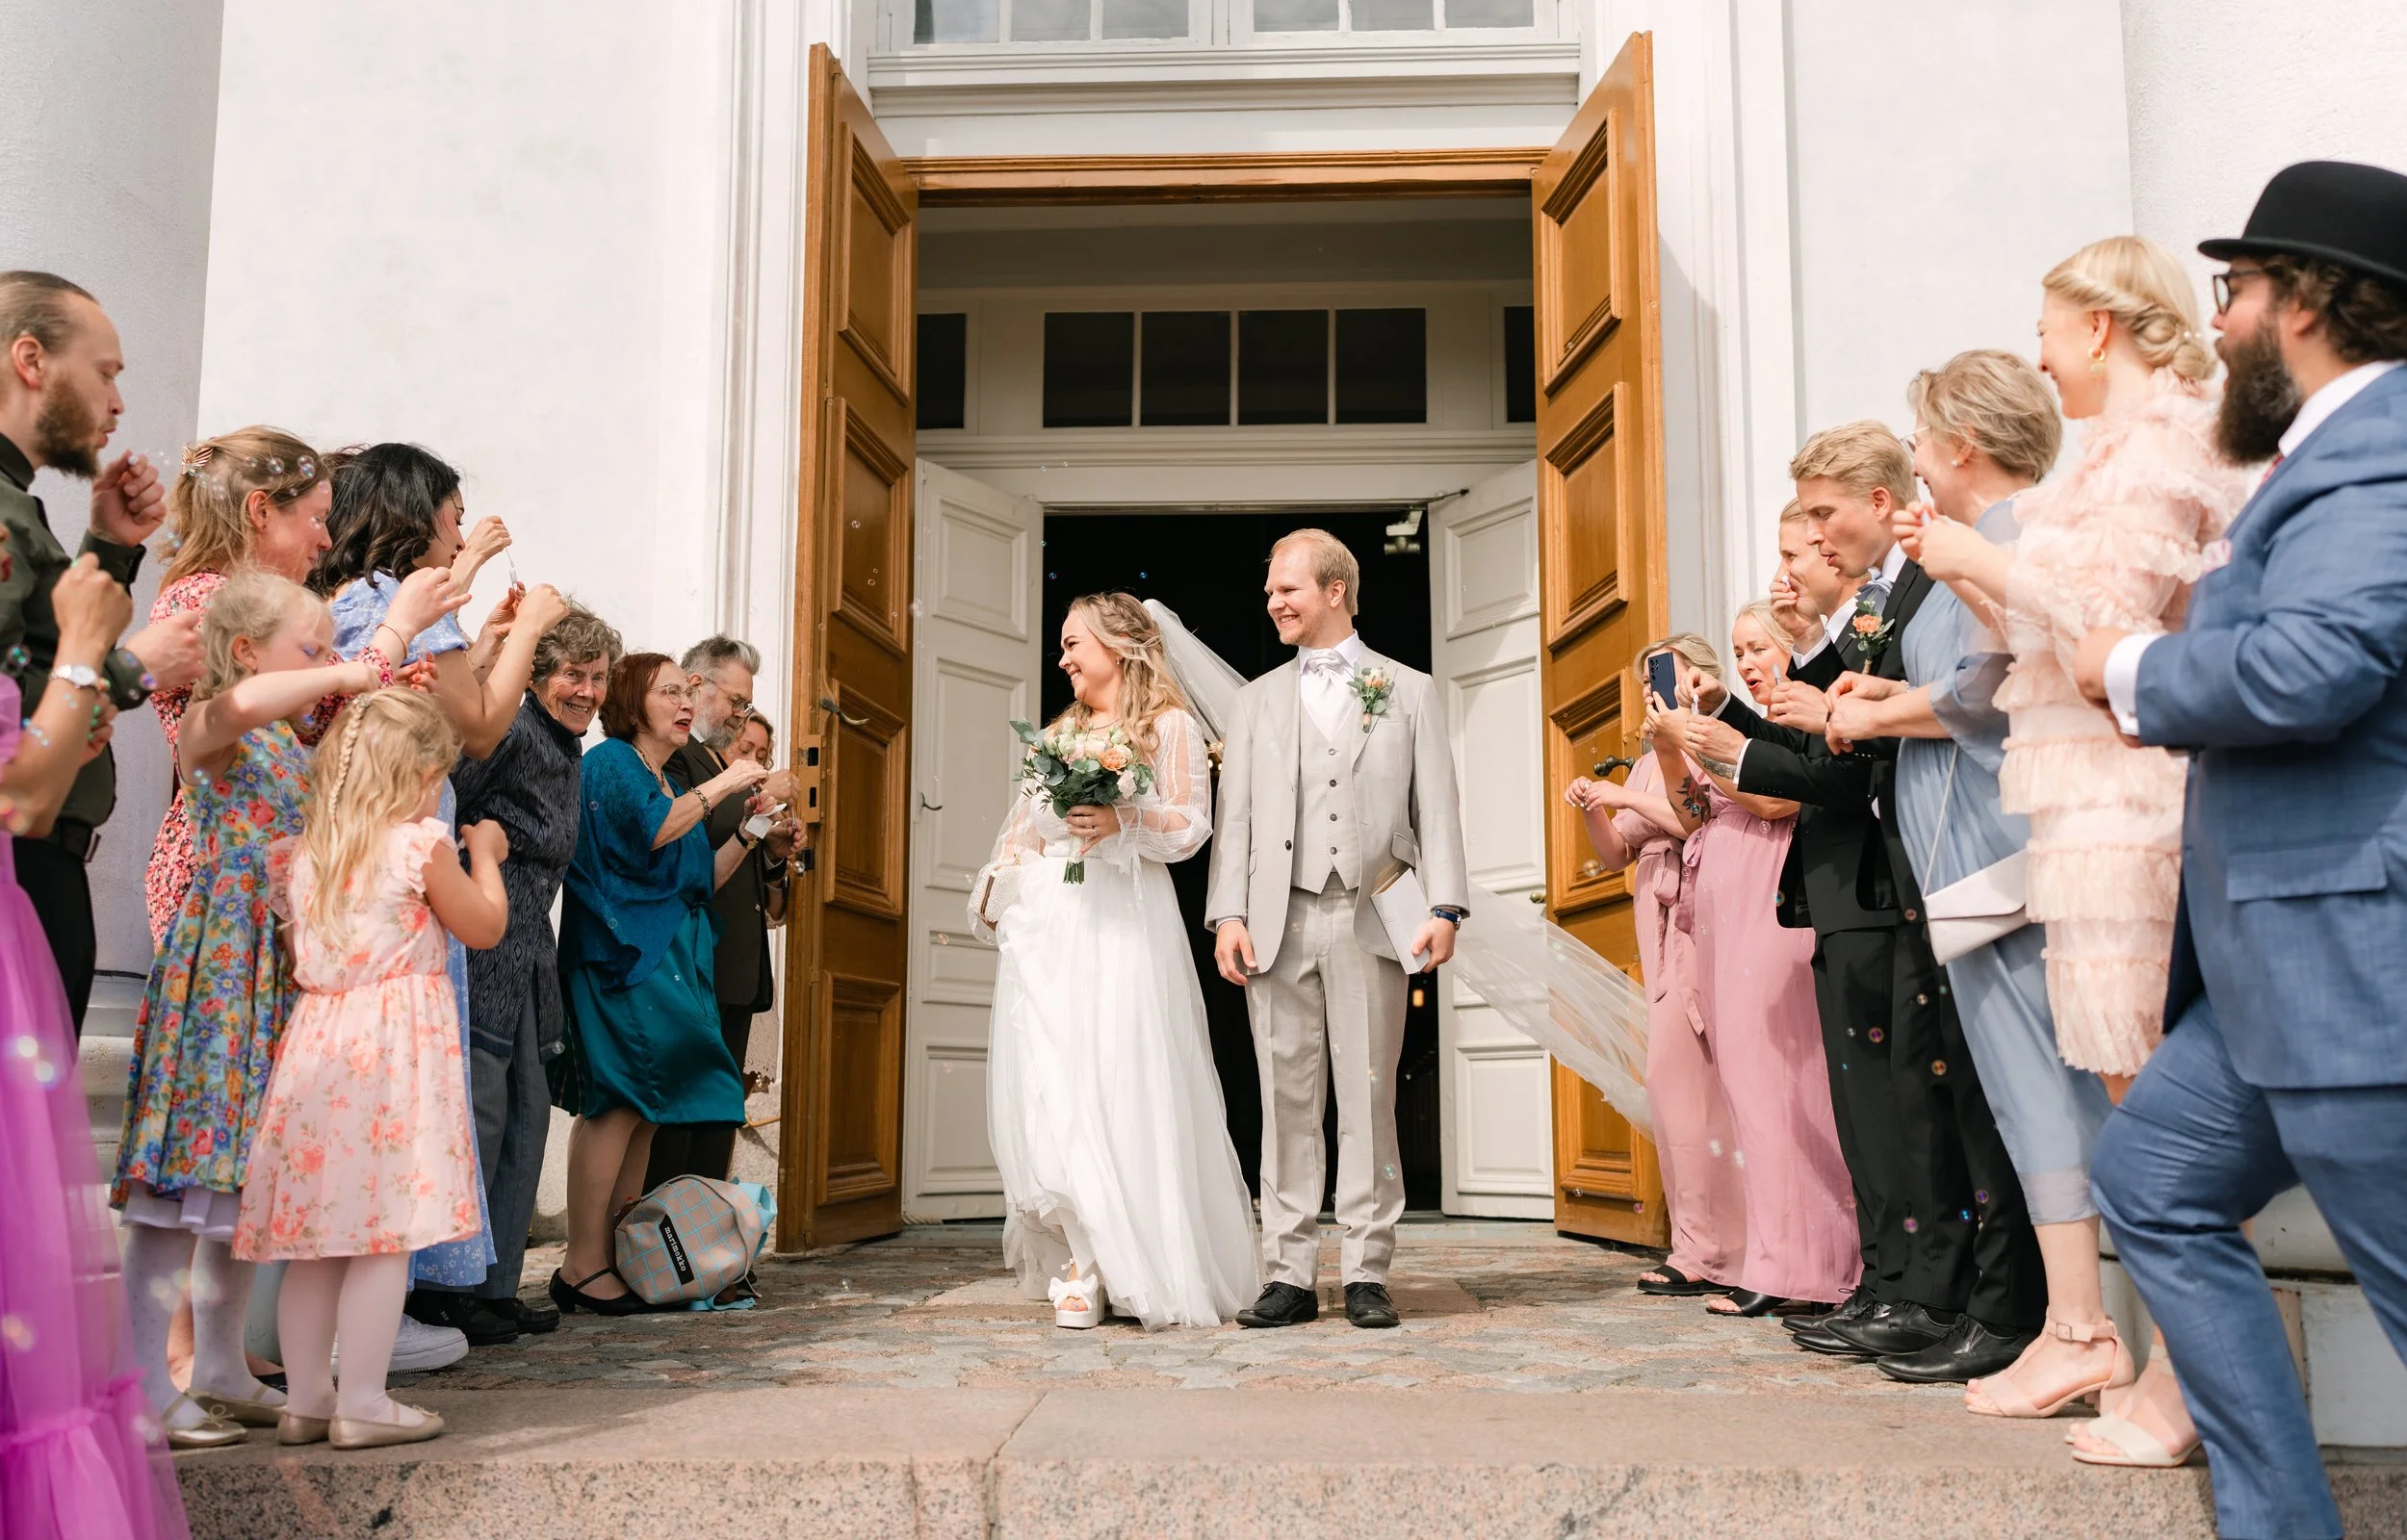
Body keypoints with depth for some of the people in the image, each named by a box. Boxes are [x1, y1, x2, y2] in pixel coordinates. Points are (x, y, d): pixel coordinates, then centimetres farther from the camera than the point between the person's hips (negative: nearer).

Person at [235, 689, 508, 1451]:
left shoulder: (305, 852, 9)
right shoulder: (423, 844, -7)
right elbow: (485, 927, 4)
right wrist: (485, 854, 19)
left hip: (318, 1041, 7)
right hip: (397, 1047, -6)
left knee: (316, 1235, 11)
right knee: (388, 1234, -1)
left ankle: (306, 1399, 19)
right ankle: (361, 1405, 2)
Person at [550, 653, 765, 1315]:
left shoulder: (667, 783, 23)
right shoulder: (611, 762, -2)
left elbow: (698, 880, 19)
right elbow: (651, 832, -18)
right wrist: (720, 786, -10)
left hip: (667, 959, 9)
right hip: (621, 956, -9)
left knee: (641, 1108, 5)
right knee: (620, 1100, -14)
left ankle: (620, 1258, 7)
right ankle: (583, 1266, -12)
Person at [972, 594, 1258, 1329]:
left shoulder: (1169, 726, 7)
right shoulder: (1058, 733, 23)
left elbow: (1192, 824, -2)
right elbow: (1022, 826, 23)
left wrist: (1124, 821, -17)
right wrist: (995, 890, 9)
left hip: (1122, 921, -5)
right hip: (1045, 926, 5)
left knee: (1119, 1081, -9)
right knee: (1047, 1083, -4)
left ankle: (1092, 1266, -3)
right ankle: (1086, 1256, 0)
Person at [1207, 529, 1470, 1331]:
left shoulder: (1409, 691, 11)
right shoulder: (1258, 699, 18)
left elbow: (1435, 807, 4)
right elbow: (1236, 814, 11)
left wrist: (1443, 908, -8)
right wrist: (1228, 915, -1)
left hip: (1369, 924, -2)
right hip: (1278, 926, 2)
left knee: (1368, 1100, 0)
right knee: (1287, 1103, 2)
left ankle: (1367, 1273, 7)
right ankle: (1290, 1275, 8)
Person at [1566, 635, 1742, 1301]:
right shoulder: (1649, 764, 21)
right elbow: (1615, 854, 19)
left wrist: (1627, 797, -13)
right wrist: (1593, 812, 1)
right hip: (1661, 929, 7)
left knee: (1677, 1071, -11)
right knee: (1682, 1079, 4)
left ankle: (1707, 1251, -5)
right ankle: (1706, 1244, 8)